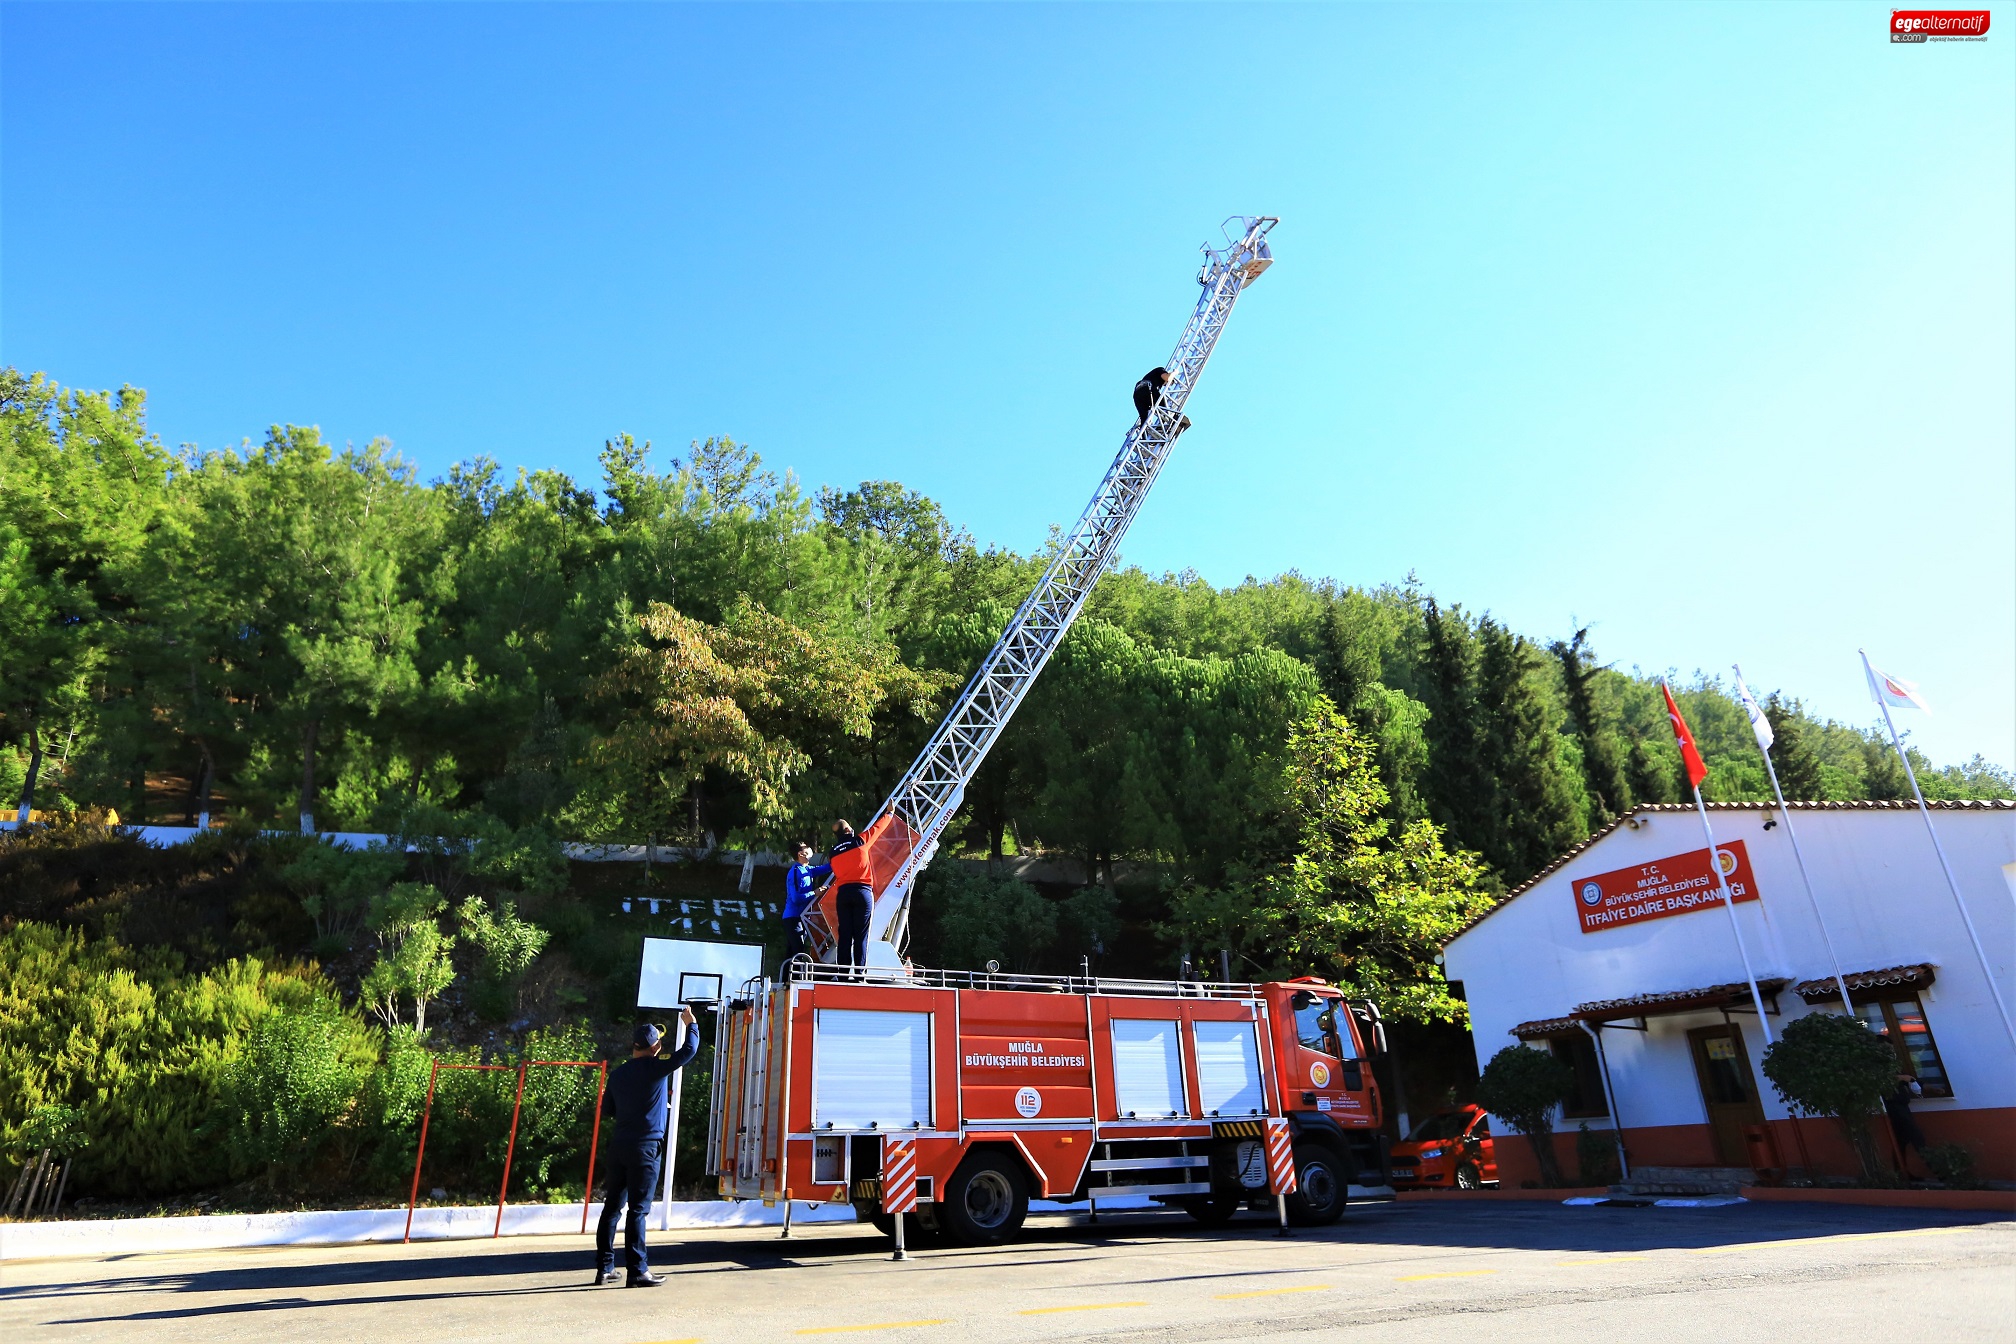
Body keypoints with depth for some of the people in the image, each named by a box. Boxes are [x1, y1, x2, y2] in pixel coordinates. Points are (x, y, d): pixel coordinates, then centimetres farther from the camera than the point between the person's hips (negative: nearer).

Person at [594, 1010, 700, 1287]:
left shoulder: (618, 1073, 9)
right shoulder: (655, 1067, -10)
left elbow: (610, 1109, 20)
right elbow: (689, 1050, -7)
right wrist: (691, 1023, 9)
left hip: (618, 1144, 6)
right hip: (645, 1145, -6)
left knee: (612, 1206, 12)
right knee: (638, 1209, -3)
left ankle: (604, 1267, 19)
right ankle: (637, 1271, 0)